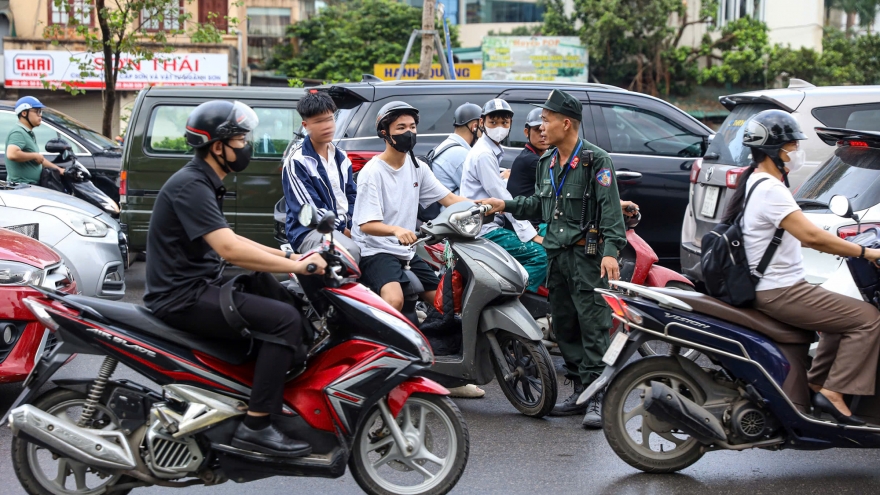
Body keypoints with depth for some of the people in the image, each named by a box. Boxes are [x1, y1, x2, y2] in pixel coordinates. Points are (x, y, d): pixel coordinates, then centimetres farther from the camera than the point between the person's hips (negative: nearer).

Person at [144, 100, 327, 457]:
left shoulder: (204, 183, 16)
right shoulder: (190, 185, -17)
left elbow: (228, 241, 23)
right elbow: (229, 249, -27)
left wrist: (290, 256, 12)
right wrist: (297, 266, -23)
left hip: (196, 288, 11)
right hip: (183, 297, -11)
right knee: (284, 320, -21)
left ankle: (280, 399, 18)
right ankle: (255, 427, -21)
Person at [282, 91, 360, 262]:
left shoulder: (341, 158, 18)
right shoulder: (297, 161, -5)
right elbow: (310, 209, -12)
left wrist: (354, 226, -3)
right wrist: (343, 230, -16)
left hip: (346, 227, 7)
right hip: (310, 231, -7)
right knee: (351, 251, -36)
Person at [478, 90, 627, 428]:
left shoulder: (595, 161, -8)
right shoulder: (546, 163, 17)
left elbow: (610, 209, -13)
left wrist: (611, 250, -22)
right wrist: (505, 205, 16)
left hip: (587, 252, -8)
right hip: (557, 253, 8)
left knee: (592, 325, -9)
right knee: (564, 325, 10)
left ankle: (596, 398, -9)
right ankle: (580, 392, 19)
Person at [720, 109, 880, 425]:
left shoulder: (756, 183, 14)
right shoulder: (769, 189, -20)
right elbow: (810, 235, -26)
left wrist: (837, 246, 14)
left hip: (771, 288, 11)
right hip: (781, 292, -11)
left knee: (844, 316, 24)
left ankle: (816, 383, 21)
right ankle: (833, 393, -12)